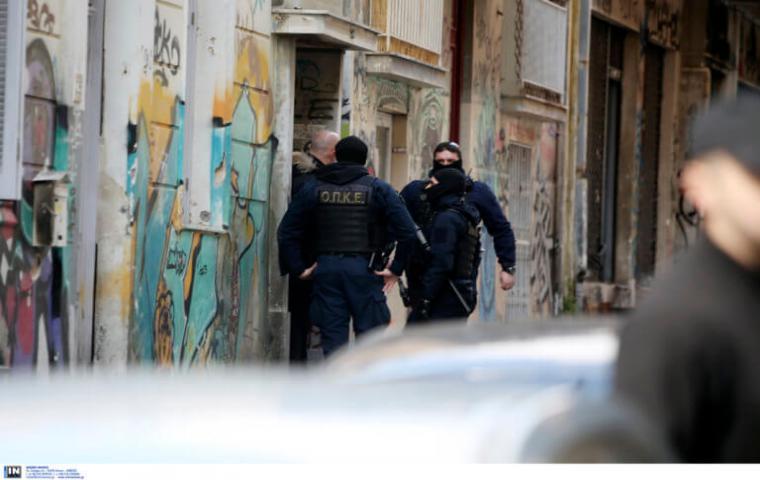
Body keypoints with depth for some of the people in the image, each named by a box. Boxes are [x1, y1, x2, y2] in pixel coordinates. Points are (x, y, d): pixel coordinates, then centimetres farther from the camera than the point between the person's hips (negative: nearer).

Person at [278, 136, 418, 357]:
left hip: (326, 268, 2)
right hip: (364, 268, -2)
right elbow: (407, 231, -6)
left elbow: (286, 233, 5)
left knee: (332, 337, 5)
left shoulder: (313, 188, 8)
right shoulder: (378, 189, 0)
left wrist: (297, 268, 8)